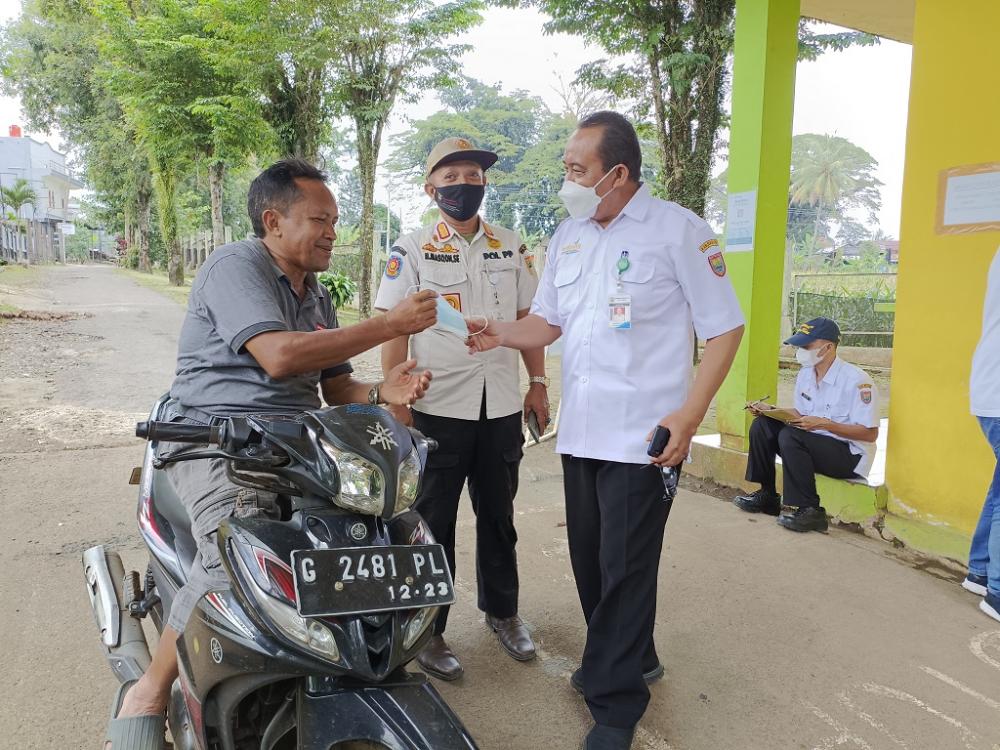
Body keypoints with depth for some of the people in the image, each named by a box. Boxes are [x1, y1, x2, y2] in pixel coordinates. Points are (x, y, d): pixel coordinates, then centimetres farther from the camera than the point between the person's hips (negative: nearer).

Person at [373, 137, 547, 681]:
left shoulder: (510, 247, 9)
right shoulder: (411, 250, -2)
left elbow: (528, 319, 14)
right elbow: (394, 329, -5)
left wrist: (538, 383, 8)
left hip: (502, 407, 4)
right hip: (438, 409, -3)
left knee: (498, 514, 17)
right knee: (433, 522, 7)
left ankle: (502, 610, 36)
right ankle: (427, 629, 22)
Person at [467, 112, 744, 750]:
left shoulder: (678, 230, -8)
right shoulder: (567, 237, 11)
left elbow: (726, 328, -7)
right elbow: (548, 322, 15)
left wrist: (688, 417, -14)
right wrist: (500, 334, -6)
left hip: (643, 435, -6)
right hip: (580, 430, 7)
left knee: (625, 569, 0)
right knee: (590, 558, 16)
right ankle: (633, 660, 39)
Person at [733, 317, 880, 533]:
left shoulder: (856, 380, -19)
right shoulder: (805, 374, 5)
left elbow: (870, 433, -18)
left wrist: (824, 424, -26)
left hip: (850, 454, -8)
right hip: (812, 443, 8)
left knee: (791, 436, -31)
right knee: (761, 426, -8)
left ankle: (809, 510, -20)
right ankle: (767, 495, 4)